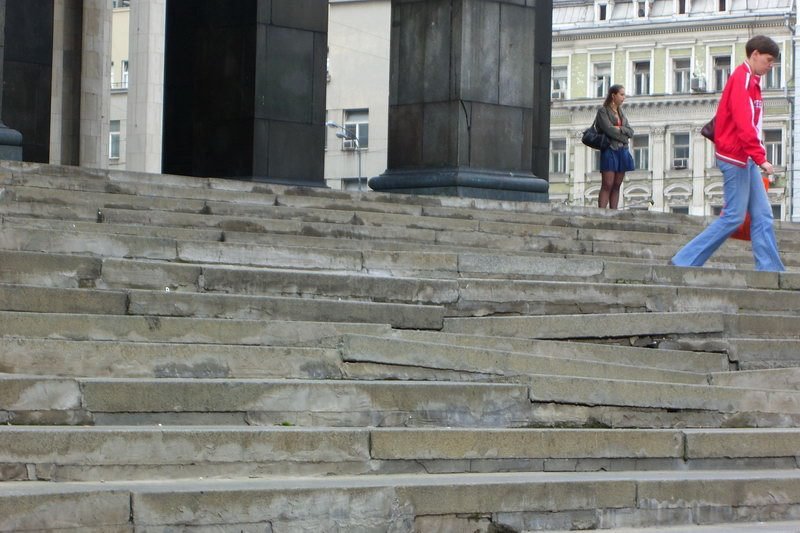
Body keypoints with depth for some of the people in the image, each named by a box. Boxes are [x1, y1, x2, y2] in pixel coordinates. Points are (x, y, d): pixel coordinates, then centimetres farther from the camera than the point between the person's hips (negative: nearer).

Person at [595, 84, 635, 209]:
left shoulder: (621, 112, 19)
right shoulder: (603, 111, -1)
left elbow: (631, 132, 10)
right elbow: (609, 130, -14)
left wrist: (619, 129, -8)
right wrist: (623, 137, -3)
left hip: (622, 151, 7)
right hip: (610, 150, -7)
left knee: (617, 186, 3)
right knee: (607, 185, -13)